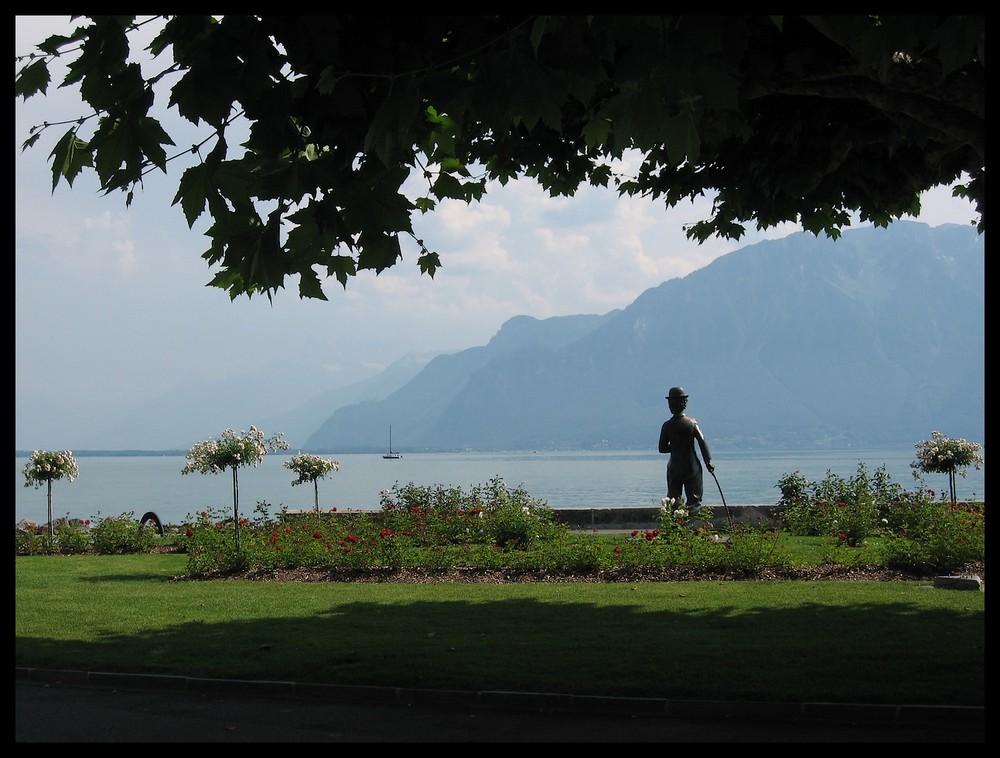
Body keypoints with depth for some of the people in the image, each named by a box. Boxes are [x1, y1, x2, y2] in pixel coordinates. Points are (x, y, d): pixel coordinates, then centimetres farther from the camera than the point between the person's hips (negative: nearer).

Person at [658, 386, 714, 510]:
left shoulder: (667, 425, -6)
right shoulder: (692, 422, -6)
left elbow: (662, 448, 0)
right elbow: (702, 442, -8)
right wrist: (708, 461, -2)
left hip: (674, 468, 0)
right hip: (692, 467, 0)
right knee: (694, 501, 6)